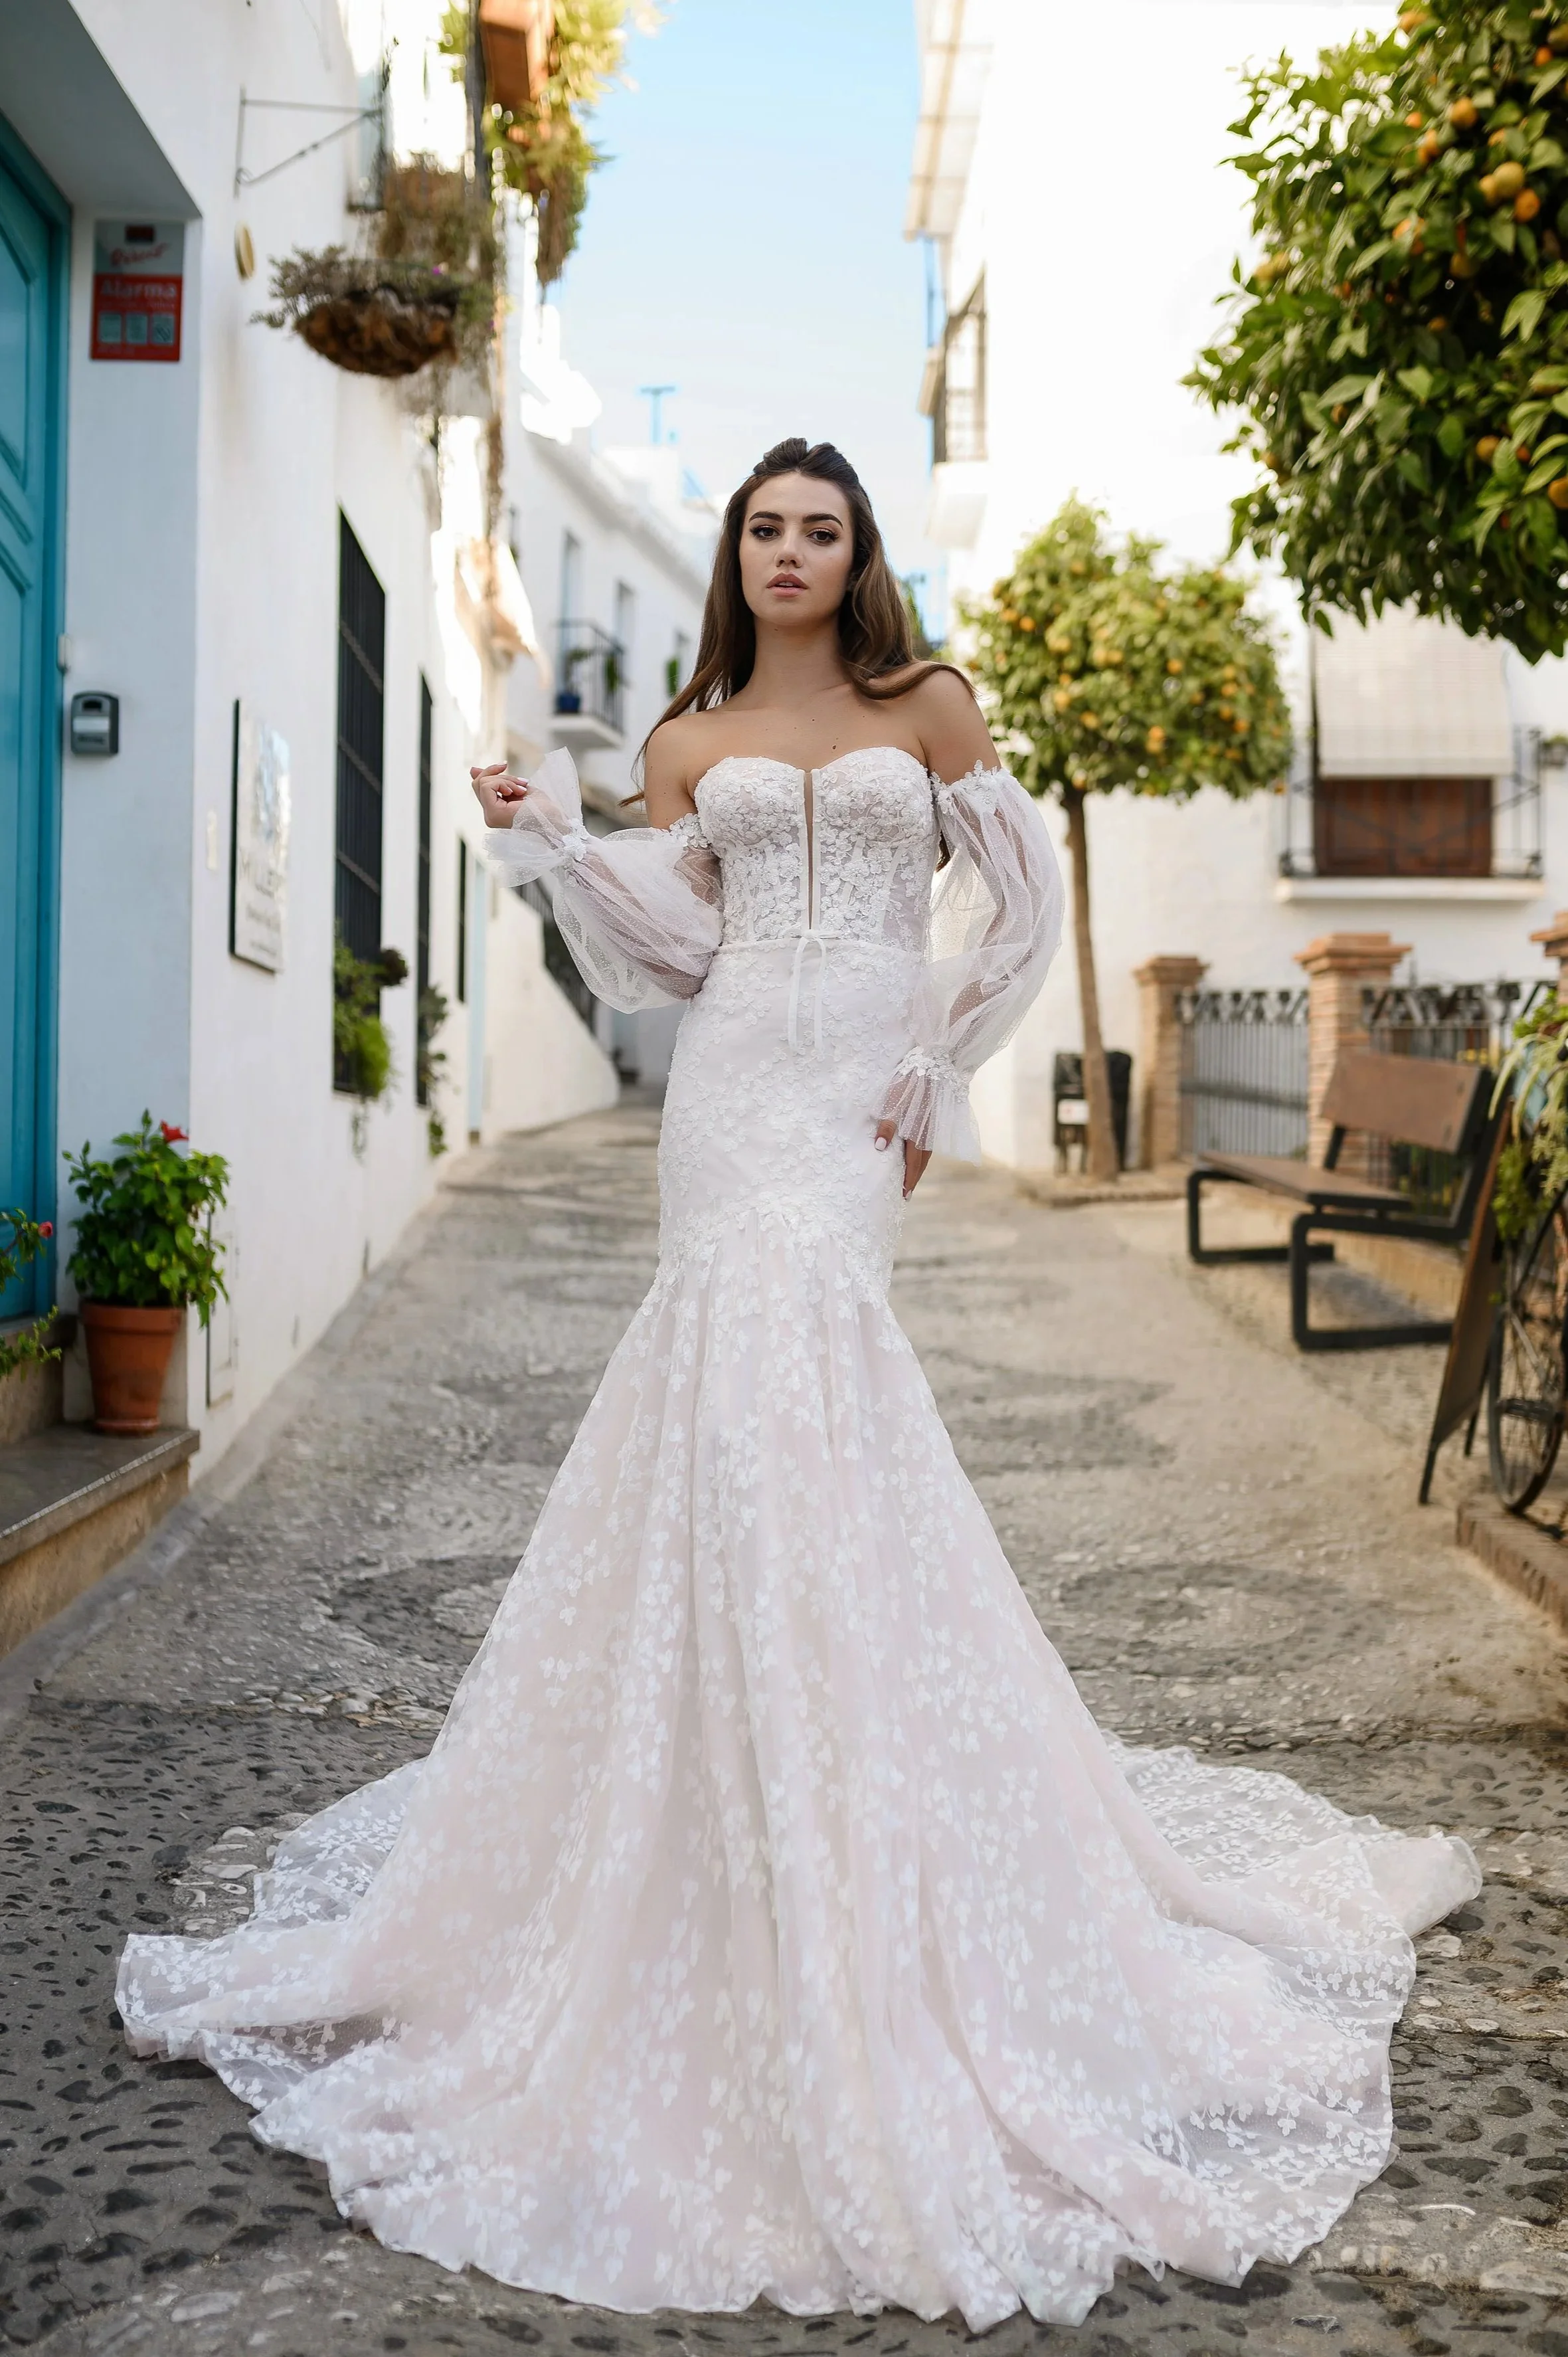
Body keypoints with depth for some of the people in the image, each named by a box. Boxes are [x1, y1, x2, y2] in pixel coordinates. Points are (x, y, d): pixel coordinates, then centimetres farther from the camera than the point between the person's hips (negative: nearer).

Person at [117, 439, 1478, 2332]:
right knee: (759, 1359, -11)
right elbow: (679, 935, 8)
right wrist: (553, 833, -3)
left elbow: (1016, 896, 10)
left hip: (863, 1076, -2)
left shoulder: (927, 710, 13)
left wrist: (938, 1059, 1)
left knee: (777, 1346, -18)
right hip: (737, 1075, 2)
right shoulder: (689, 742, 17)